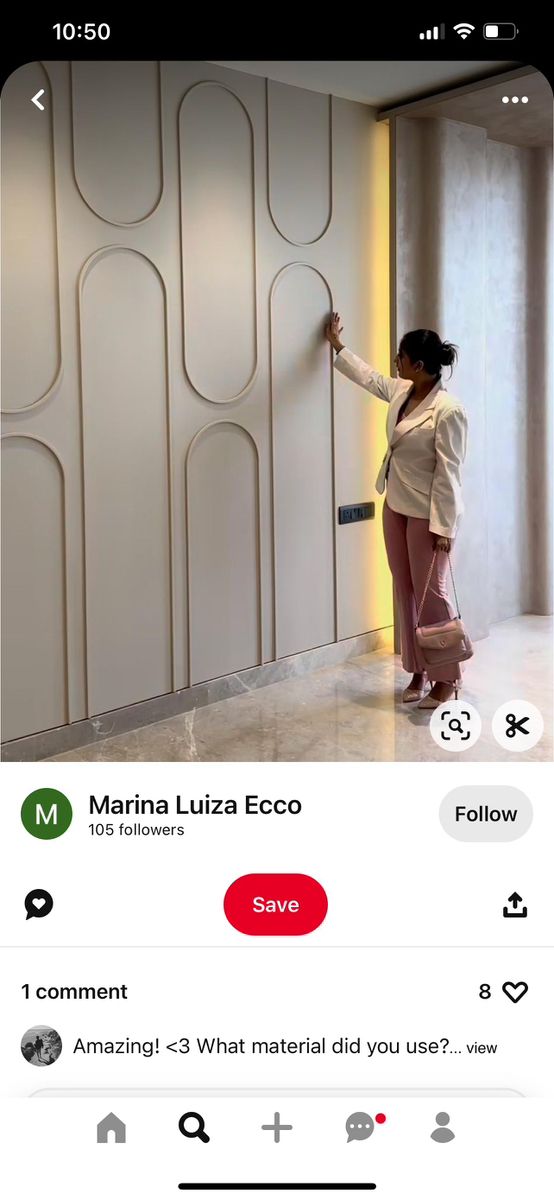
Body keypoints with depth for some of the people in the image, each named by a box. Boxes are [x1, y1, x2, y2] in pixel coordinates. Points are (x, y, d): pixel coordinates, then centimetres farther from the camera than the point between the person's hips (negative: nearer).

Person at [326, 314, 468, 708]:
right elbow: (369, 377, 26)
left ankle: (447, 678, 10)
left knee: (431, 593, -2)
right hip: (396, 506, 9)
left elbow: (448, 473, -21)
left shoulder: (448, 410, -21)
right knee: (405, 591, 11)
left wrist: (443, 526, -21)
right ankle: (419, 671, 21)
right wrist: (338, 345, 34)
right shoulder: (402, 392, 4)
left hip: (428, 514, -9)